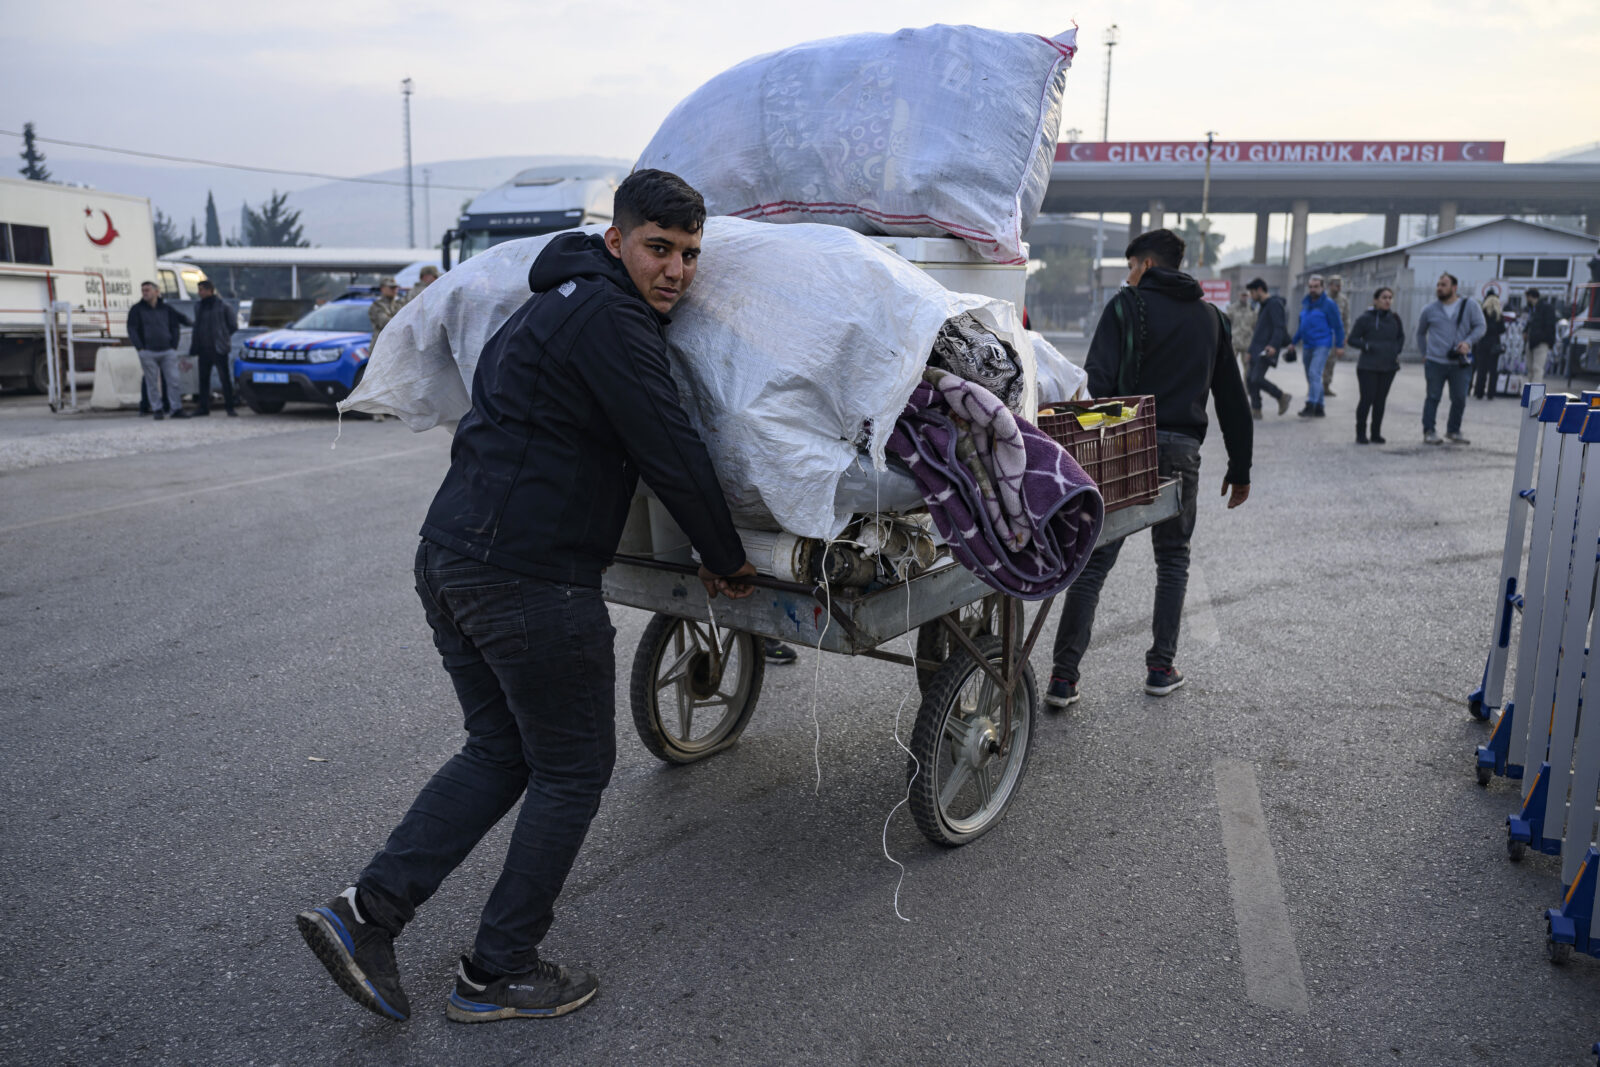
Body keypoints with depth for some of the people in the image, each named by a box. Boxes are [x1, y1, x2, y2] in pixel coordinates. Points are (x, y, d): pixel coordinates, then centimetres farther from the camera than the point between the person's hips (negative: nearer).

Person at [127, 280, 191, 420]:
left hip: (168, 351, 2)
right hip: (148, 353, -1)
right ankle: (157, 410, 7)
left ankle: (176, 409, 3)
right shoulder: (136, 310, 4)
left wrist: (174, 346, 4)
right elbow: (132, 330, 1)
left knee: (174, 380, -3)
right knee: (152, 383, 1)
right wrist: (140, 348, -8)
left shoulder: (166, 308, 10)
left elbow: (175, 326, 15)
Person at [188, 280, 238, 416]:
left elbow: (233, 325, 0)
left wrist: (222, 337, -1)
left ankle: (229, 406, -2)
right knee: (203, 378, 8)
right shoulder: (198, 307, 15)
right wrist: (194, 347, 11)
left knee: (225, 378, -5)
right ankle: (203, 406, 13)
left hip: (218, 349, -6)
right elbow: (197, 327, 19)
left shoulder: (222, 306, -4)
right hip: (203, 349, 6)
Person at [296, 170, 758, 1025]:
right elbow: (670, 454, -14)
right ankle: (498, 973, 17)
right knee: (573, 769, 6)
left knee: (500, 752, 20)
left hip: (450, 560, 10)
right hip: (531, 580, -10)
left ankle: (365, 914, 14)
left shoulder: (555, 306, 21)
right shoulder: (609, 318, -13)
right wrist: (728, 561, -1)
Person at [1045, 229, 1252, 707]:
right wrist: (1240, 469, 23)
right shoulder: (1211, 317, 16)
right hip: (1182, 451, 4)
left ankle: (1063, 676, -4)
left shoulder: (1127, 305, 1)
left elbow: (1097, 382, -12)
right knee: (1173, 559, 19)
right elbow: (1233, 399, 18)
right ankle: (1161, 668, 19)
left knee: (1094, 560, -1)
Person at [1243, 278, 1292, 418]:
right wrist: (1252, 343, 34)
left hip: (1267, 350, -9)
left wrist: (1274, 345, -30)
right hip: (1256, 349, 9)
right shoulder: (1262, 306, 19)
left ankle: (1282, 397, 2)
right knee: (1250, 379, 3)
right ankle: (1256, 410, 7)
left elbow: (1280, 327, -19)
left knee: (1257, 379, -17)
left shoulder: (1274, 304, -11)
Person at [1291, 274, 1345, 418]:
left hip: (1322, 345, -7)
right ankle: (1319, 407, 17)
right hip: (1307, 345, 7)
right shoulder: (1305, 303, 14)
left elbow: (1338, 326, -5)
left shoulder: (1329, 304, -5)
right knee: (1311, 377, 9)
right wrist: (1293, 341, 24)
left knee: (1314, 374, -20)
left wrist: (1339, 345, -9)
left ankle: (1310, 405, -24)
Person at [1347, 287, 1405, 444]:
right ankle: (1360, 434, 5)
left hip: (1389, 367, 4)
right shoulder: (1365, 318, -7)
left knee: (1380, 400, 7)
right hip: (1368, 367, -4)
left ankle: (1376, 433, 16)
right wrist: (1366, 346, -18)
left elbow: (1401, 336, 22)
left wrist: (1397, 351, 7)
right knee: (1367, 399, -6)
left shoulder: (1394, 318, 6)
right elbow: (1352, 339, -3)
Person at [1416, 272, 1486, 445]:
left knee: (1459, 399, 4)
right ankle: (1428, 432, 7)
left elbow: (1480, 326, 2)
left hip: (1460, 363, 0)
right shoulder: (1430, 310, 7)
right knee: (1433, 397, 1)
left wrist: (1468, 342, -15)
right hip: (1435, 362, 0)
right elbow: (1420, 333, 20)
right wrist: (1424, 353, 13)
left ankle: (1453, 431, 19)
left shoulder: (1470, 305, 2)